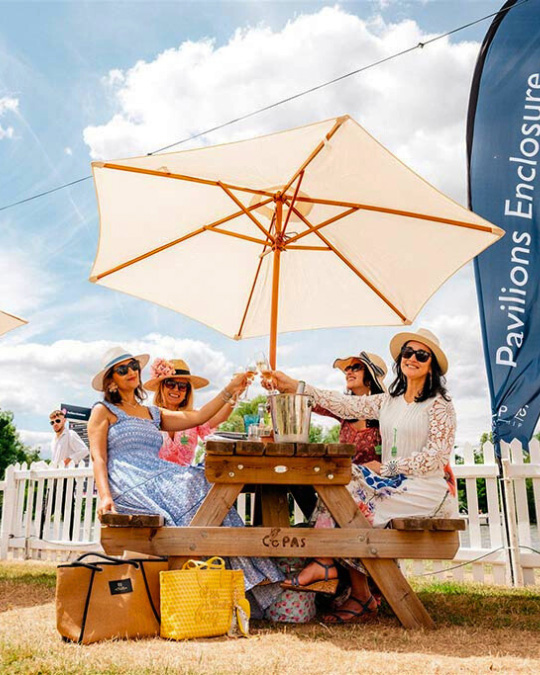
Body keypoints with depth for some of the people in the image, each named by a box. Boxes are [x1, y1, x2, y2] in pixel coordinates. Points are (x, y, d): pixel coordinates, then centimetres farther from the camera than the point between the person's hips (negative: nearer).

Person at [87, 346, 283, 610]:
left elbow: (197, 417, 15)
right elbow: (98, 459, 0)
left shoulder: (152, 413, 27)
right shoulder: (103, 411, 12)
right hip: (129, 487, -5)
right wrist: (104, 496, -18)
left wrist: (230, 390, 10)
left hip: (159, 477, 6)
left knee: (204, 485, -23)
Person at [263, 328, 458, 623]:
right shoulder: (388, 401, 16)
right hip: (393, 484, 6)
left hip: (425, 489, -6)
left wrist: (386, 467, -15)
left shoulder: (440, 404, -2)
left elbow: (436, 455, -11)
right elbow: (346, 405, 7)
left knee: (354, 500, -25)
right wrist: (295, 386, 1)